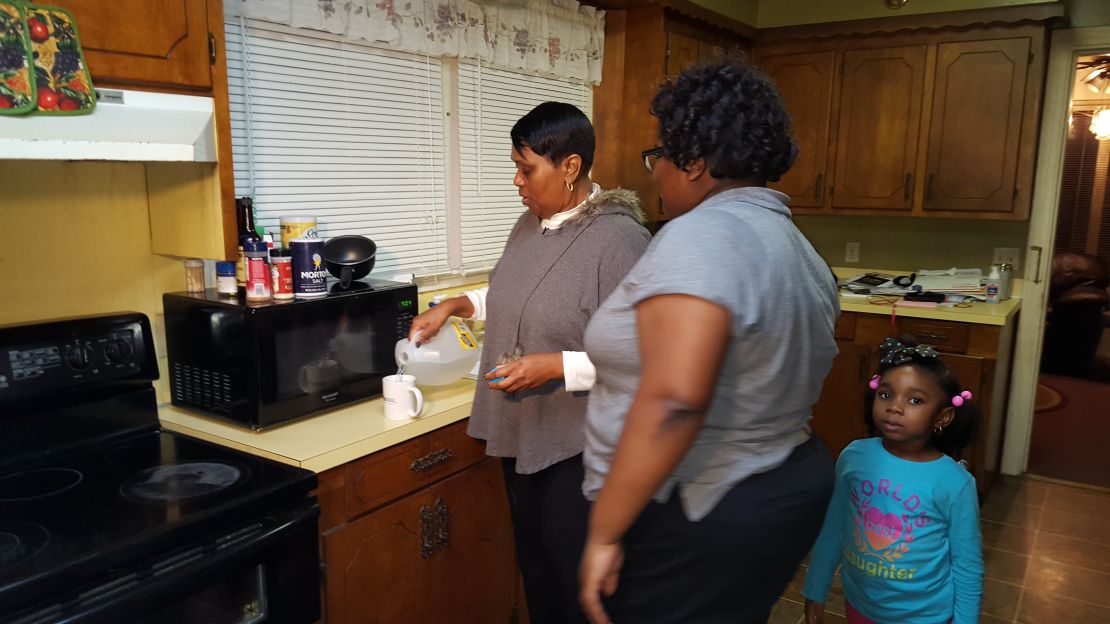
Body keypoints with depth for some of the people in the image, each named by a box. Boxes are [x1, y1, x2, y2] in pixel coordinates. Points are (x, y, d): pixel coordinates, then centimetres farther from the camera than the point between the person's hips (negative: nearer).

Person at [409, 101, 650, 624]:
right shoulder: (529, 223, 4)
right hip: (520, 433, 8)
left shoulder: (620, 239, -21)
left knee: (575, 580, 8)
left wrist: (556, 367, -27)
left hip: (579, 445, -7)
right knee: (533, 564, 22)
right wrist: (456, 305, 9)